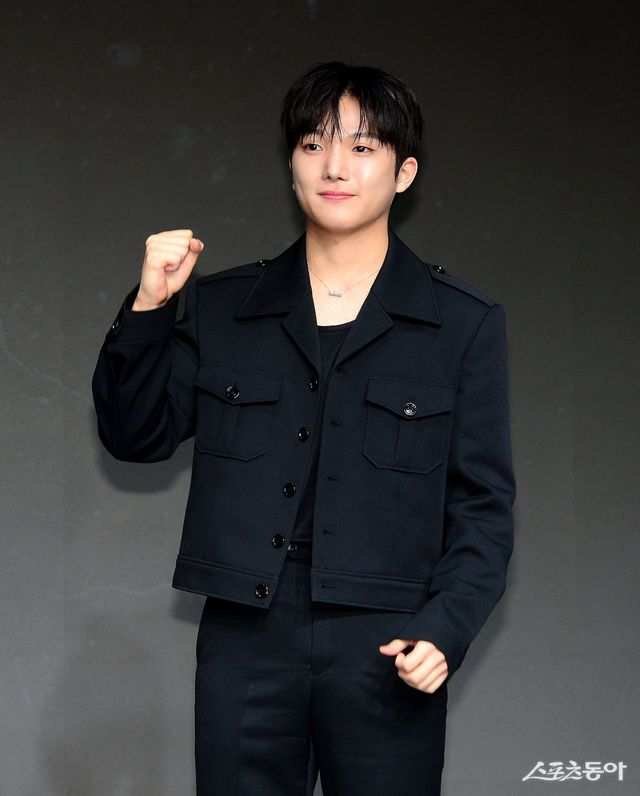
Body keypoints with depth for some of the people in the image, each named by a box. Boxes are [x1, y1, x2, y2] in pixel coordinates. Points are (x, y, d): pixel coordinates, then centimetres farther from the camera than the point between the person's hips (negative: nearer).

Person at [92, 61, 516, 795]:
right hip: (245, 643, 2)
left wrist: (444, 631, -11)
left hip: (385, 649, -1)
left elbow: (483, 505, 3)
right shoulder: (221, 307, 10)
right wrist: (147, 308, -5)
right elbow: (135, 437, 9)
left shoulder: (463, 323, 4)